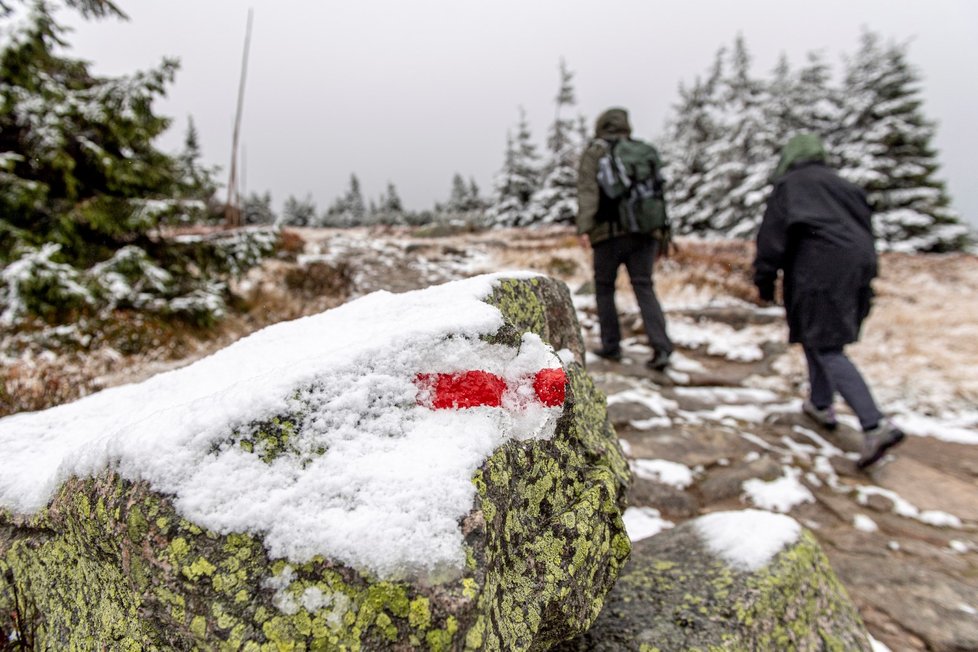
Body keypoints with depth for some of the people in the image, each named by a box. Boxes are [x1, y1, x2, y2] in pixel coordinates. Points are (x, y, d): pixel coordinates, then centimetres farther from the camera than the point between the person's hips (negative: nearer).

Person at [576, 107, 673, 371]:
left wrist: (584, 228, -14)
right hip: (645, 231, 4)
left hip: (610, 232, -4)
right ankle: (661, 348, -10)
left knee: (604, 287, 10)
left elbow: (587, 191, -7)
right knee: (644, 287, 3)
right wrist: (659, 228, 20)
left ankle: (611, 345, 13)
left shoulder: (595, 152, 6)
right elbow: (658, 189, 16)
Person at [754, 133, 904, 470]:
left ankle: (875, 425, -19)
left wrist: (764, 280, -1)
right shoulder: (843, 185, 22)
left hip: (821, 271, -8)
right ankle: (821, 405, 31)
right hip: (858, 266, 8)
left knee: (827, 349, -8)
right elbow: (866, 228, 22)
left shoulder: (789, 185, 3)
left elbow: (772, 235, -5)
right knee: (818, 337, 23)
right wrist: (865, 273, 26)